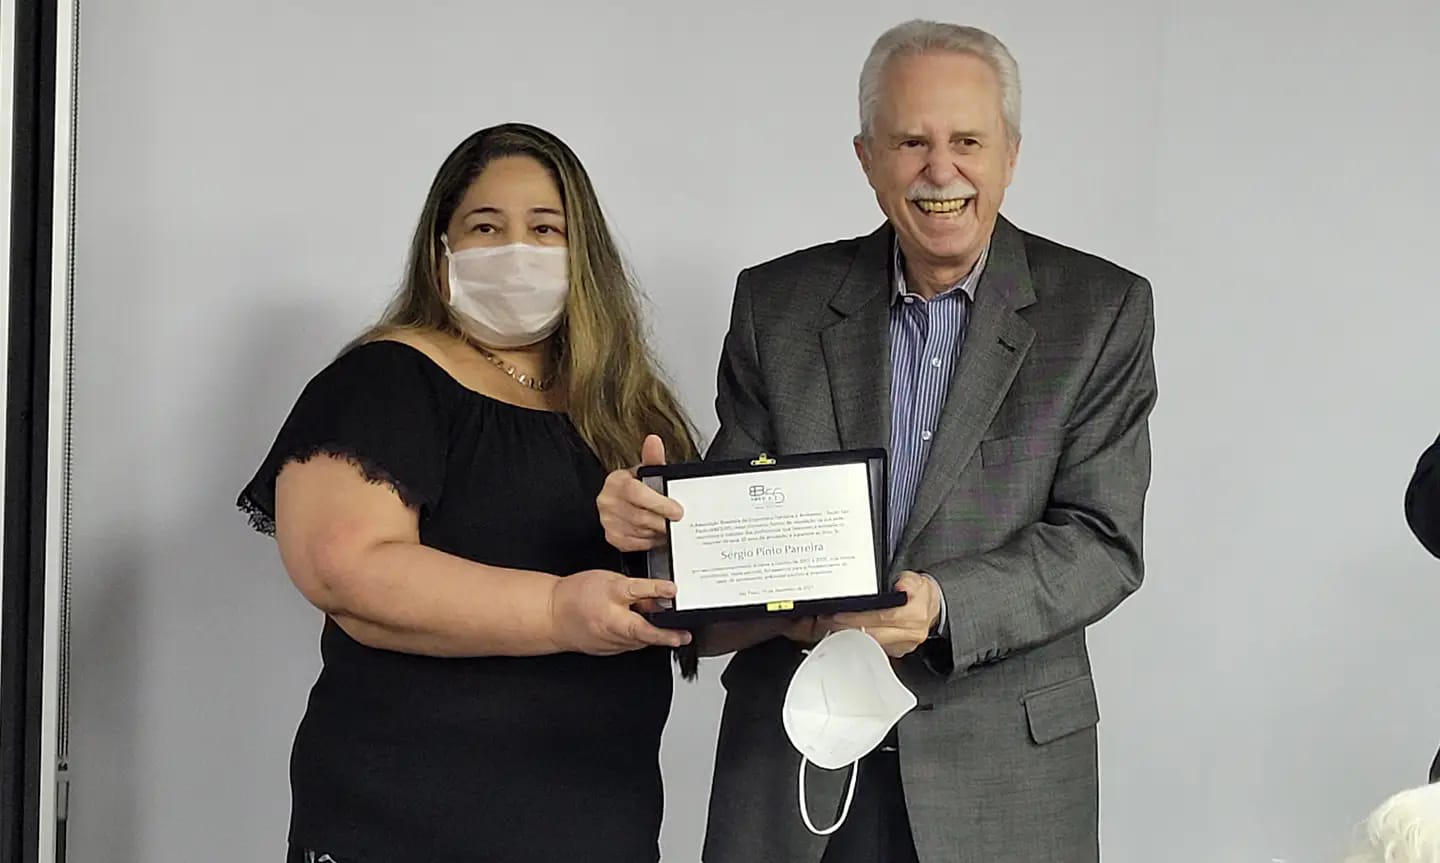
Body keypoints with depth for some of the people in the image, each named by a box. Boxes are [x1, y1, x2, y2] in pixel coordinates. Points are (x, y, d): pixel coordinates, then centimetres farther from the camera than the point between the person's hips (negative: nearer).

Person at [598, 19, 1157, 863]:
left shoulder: (1101, 310, -3)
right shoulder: (778, 303, 4)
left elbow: (1103, 541, -9)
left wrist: (942, 606, -24)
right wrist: (654, 515, -17)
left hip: (1000, 778, -1)